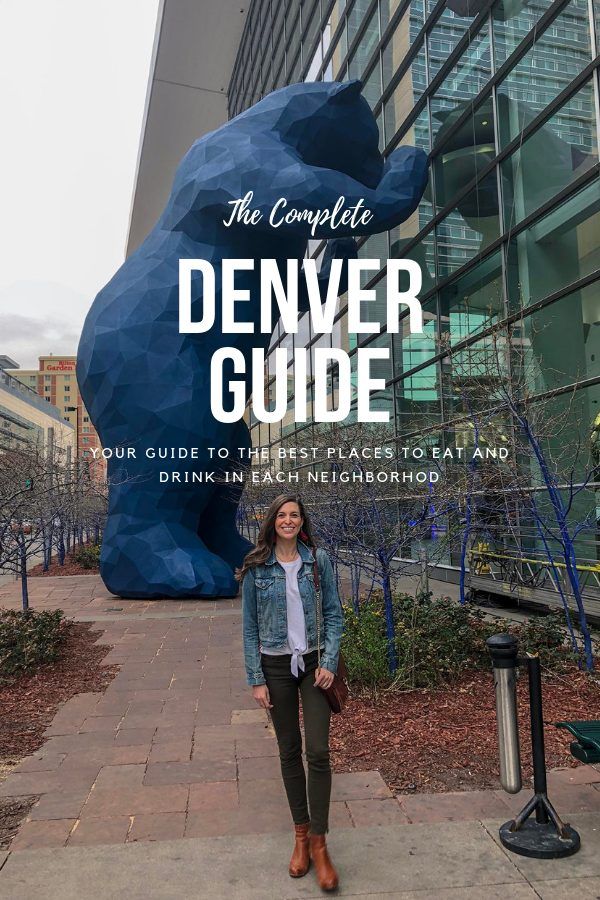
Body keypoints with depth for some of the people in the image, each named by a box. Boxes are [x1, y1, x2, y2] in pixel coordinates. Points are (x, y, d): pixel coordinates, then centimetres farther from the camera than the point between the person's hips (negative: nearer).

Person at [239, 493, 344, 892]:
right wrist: (256, 678, -4)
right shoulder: (256, 567, -4)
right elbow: (250, 626, -1)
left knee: (318, 751, -4)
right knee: (289, 752, 12)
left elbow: (334, 614, 0)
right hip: (276, 666, 0)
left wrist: (329, 661, -10)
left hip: (314, 662, 0)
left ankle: (318, 842, 13)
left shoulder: (319, 560, -3)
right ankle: (301, 834, 29)